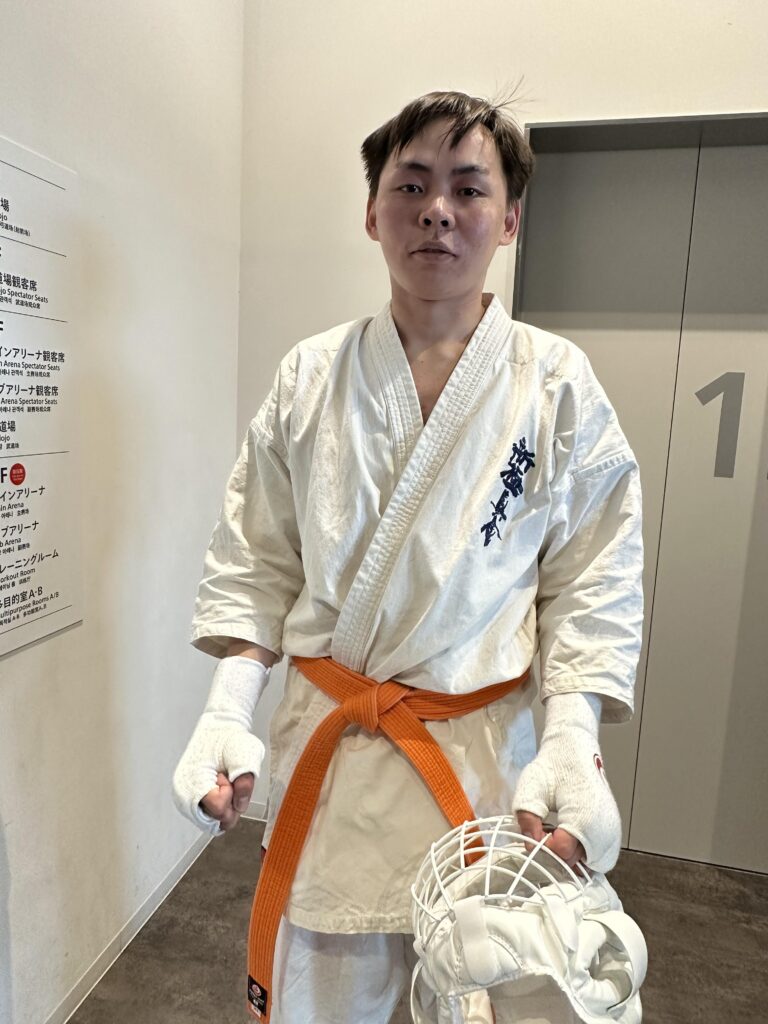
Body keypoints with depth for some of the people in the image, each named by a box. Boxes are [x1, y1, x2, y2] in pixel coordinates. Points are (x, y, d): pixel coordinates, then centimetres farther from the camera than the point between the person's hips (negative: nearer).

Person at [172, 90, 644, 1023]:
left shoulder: (558, 384, -6)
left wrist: (571, 744, -14)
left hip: (485, 758, 0)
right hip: (324, 748, 1)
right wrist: (227, 712, -8)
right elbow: (255, 563, 1)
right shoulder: (309, 377, -2)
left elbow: (593, 586, -3)